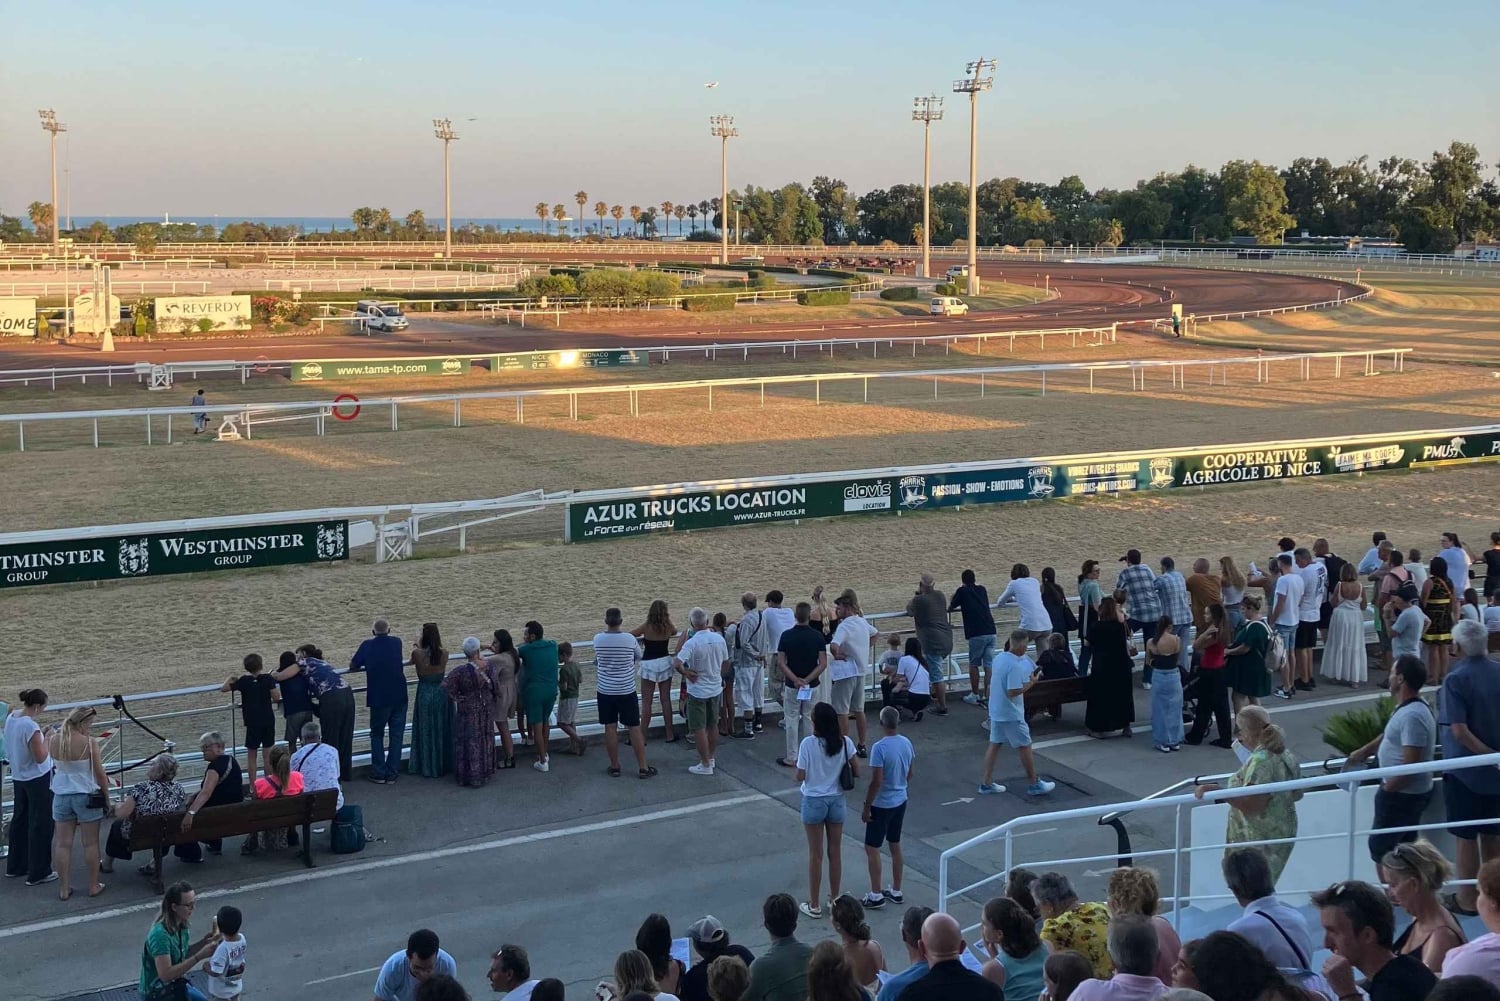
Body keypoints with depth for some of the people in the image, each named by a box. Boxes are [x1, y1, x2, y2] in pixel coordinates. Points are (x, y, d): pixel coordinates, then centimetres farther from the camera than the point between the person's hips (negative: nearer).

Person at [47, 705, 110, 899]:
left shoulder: (52, 741, -3)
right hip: (87, 796, -4)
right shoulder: (88, 742, -16)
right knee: (91, 844, 8)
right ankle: (93, 886, 16)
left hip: (61, 796, 4)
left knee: (63, 844, 9)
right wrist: (107, 796, 2)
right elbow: (99, 773, -9)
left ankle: (63, 889, 14)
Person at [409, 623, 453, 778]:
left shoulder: (418, 653, -16)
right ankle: (444, 764, 26)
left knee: (426, 731, 12)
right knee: (442, 730, 16)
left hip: (425, 694, -1)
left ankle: (426, 766, 19)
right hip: (442, 694, 2)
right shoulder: (444, 654, -12)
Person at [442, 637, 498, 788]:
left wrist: (455, 698, -13)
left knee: (469, 742, 8)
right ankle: (485, 773, 27)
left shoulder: (461, 671, -24)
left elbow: (446, 686, -26)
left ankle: (470, 775, 15)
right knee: (485, 740, 17)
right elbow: (494, 687, 0)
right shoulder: (489, 666, -13)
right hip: (487, 709, 4)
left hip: (468, 710, -4)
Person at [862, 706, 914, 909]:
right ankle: (896, 891, 25)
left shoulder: (879, 748, -24)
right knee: (895, 845, 17)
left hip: (881, 805, -7)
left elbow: (876, 782, -23)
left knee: (872, 848, 3)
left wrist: (866, 807, -13)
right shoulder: (906, 744, -1)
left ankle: (876, 895, 6)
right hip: (900, 802, 7)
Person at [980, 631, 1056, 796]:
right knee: (1024, 747, 5)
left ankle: (986, 783, 15)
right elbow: (1012, 692, -27)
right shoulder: (1015, 666, -24)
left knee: (995, 744, 13)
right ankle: (1035, 784, 16)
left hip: (996, 711, 8)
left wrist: (1027, 677, 11)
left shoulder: (999, 658, 4)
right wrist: (1031, 682, -16)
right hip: (1011, 714, -8)